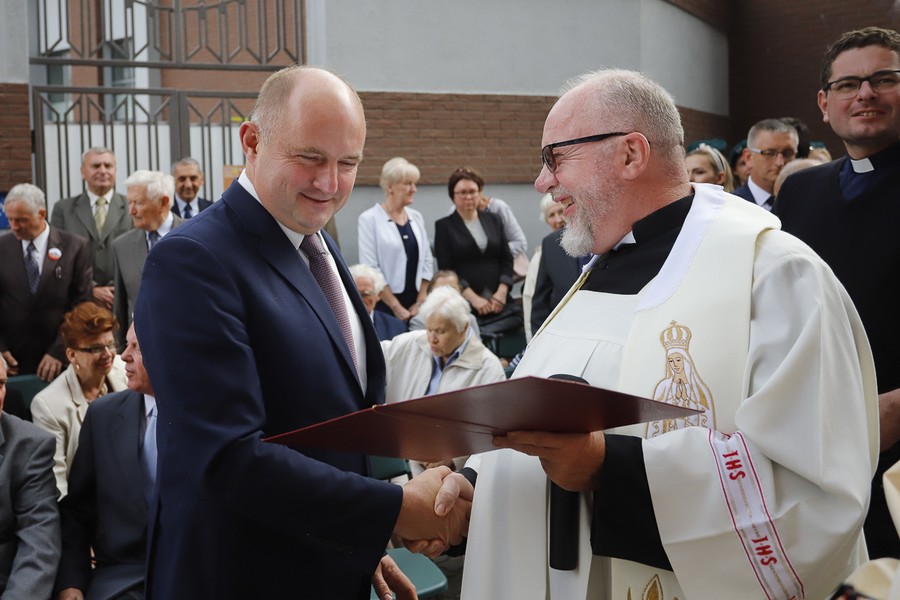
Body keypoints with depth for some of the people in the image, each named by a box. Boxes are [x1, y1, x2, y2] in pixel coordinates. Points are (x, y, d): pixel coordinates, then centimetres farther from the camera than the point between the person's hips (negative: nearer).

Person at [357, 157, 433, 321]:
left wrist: (420, 303, 0)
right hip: (384, 306, -4)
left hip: (415, 305, 5)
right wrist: (396, 307, -12)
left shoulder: (416, 217, 10)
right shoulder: (369, 219, -6)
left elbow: (427, 261, 10)